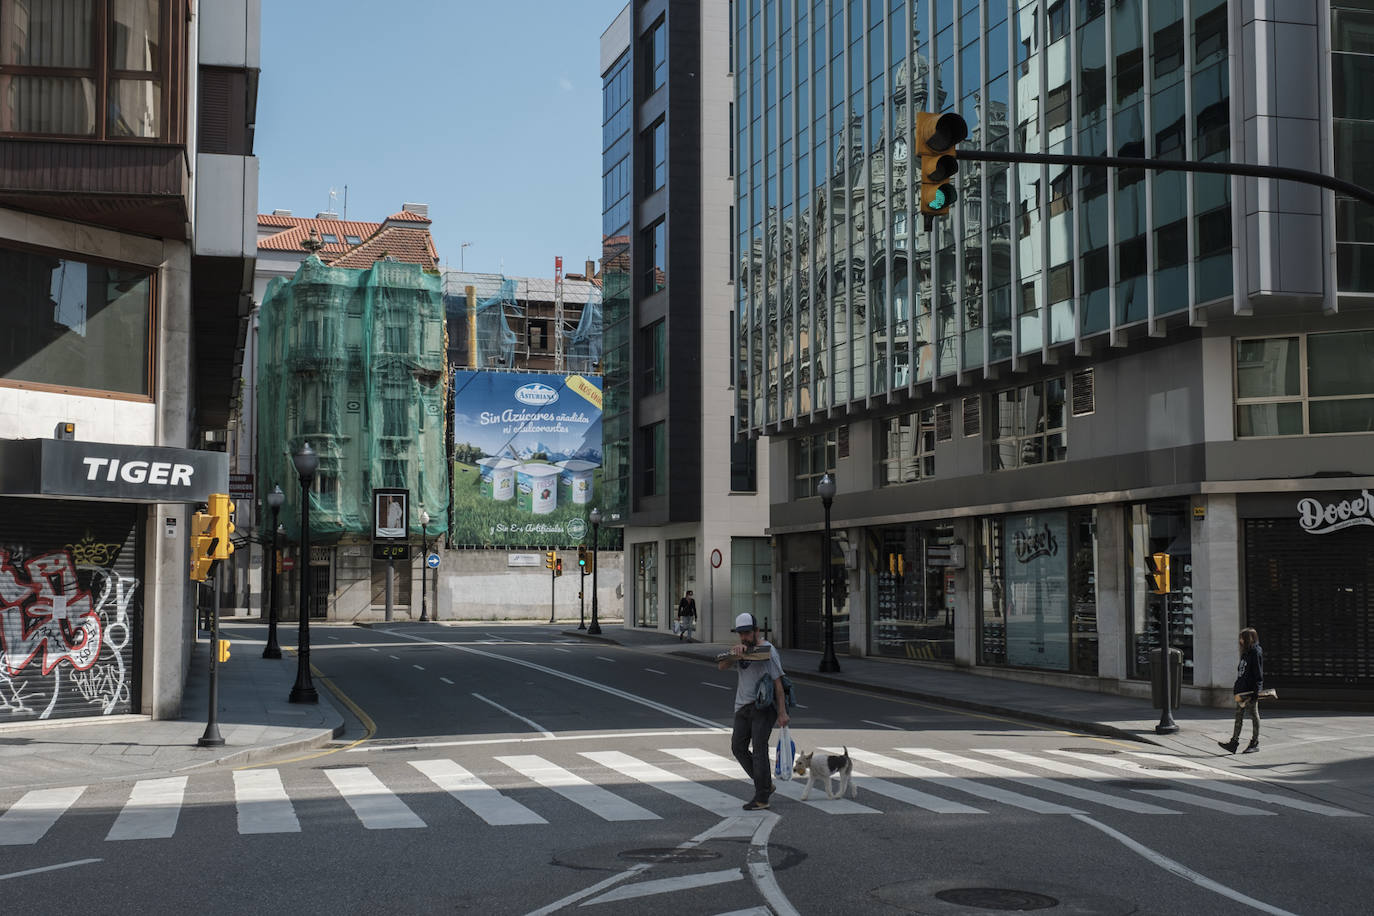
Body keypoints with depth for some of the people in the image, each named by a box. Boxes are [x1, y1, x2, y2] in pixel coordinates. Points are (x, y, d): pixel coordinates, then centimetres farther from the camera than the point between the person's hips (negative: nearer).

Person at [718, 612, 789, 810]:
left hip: (764, 706, -7)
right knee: (738, 747, 5)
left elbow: (777, 682, -11)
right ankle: (765, 785, 18)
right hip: (743, 706, 7)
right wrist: (733, 653, -20)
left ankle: (761, 798, -5)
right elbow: (721, 666, 0)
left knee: (758, 749, -10)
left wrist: (782, 712, -14)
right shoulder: (742, 649, 10)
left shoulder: (768, 650, -11)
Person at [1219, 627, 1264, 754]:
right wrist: (1236, 688, 20)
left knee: (1254, 715, 2)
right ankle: (1234, 742, 6)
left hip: (1251, 691, -9)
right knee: (1239, 716, 6)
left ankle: (1255, 743, 9)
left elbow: (1258, 674, -15)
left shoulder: (1256, 652, -10)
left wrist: (1255, 692, -20)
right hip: (1242, 691, 9)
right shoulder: (1246, 653, 16)